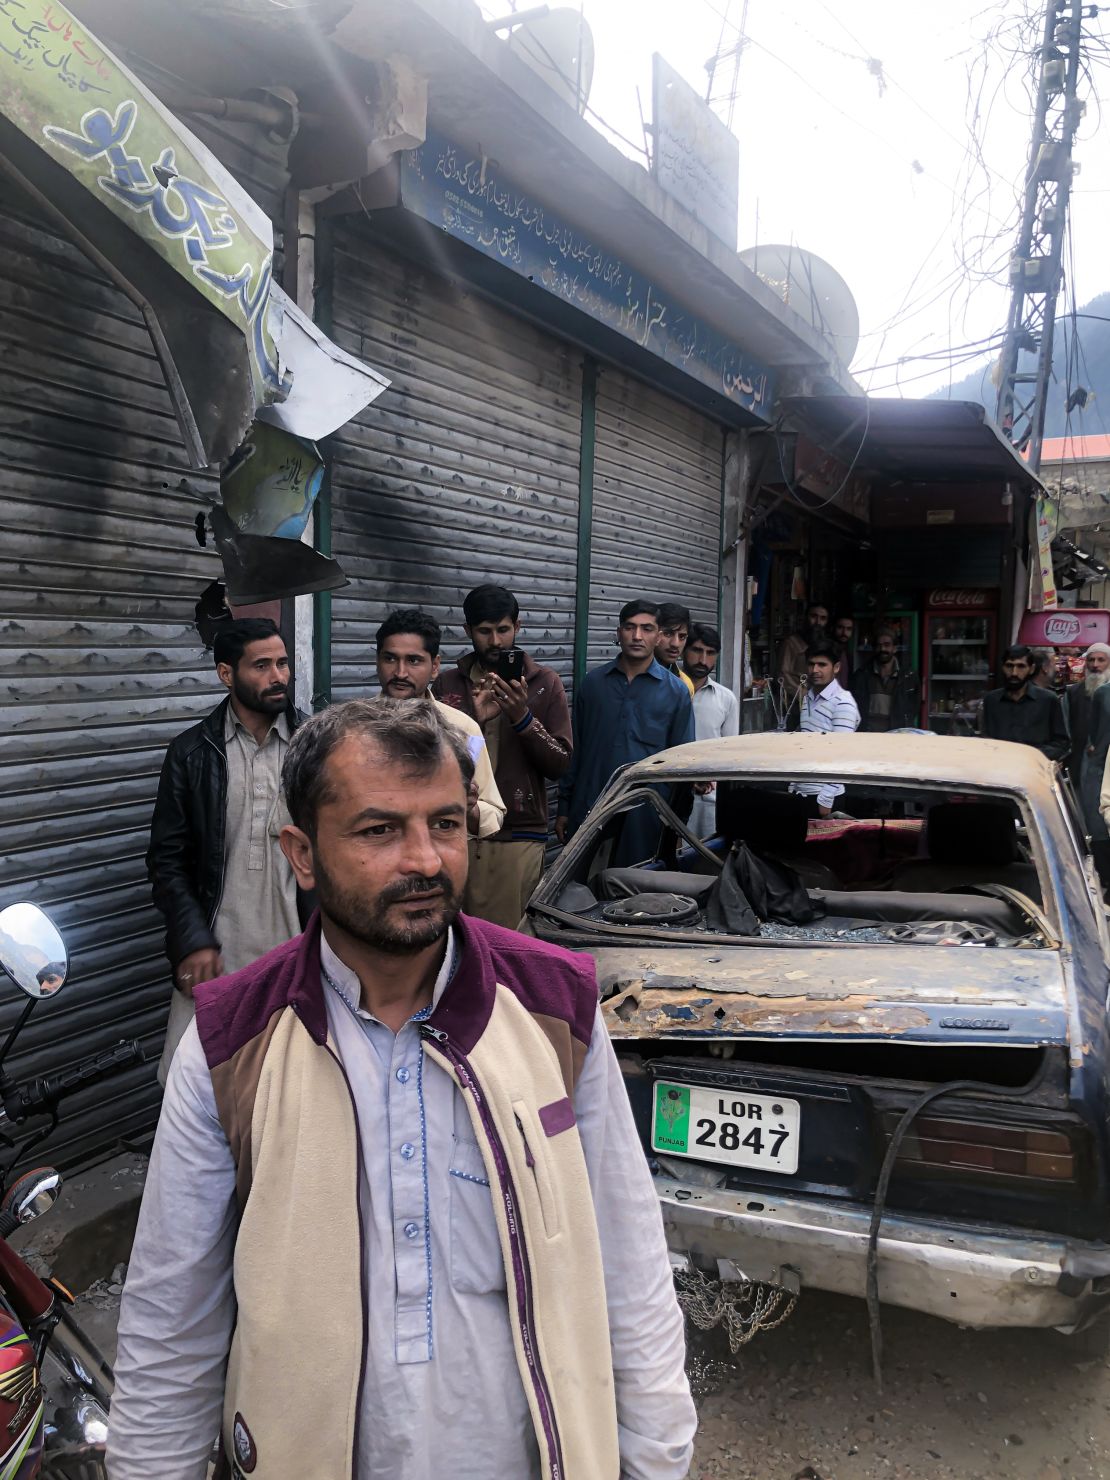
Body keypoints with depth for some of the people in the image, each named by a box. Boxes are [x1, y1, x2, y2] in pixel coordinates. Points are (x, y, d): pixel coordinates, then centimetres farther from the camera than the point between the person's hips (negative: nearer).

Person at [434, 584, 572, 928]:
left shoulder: (545, 683, 6)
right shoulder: (448, 684, 10)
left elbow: (560, 765, 1)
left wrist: (522, 718, -14)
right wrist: (474, 721, -12)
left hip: (518, 838, -1)